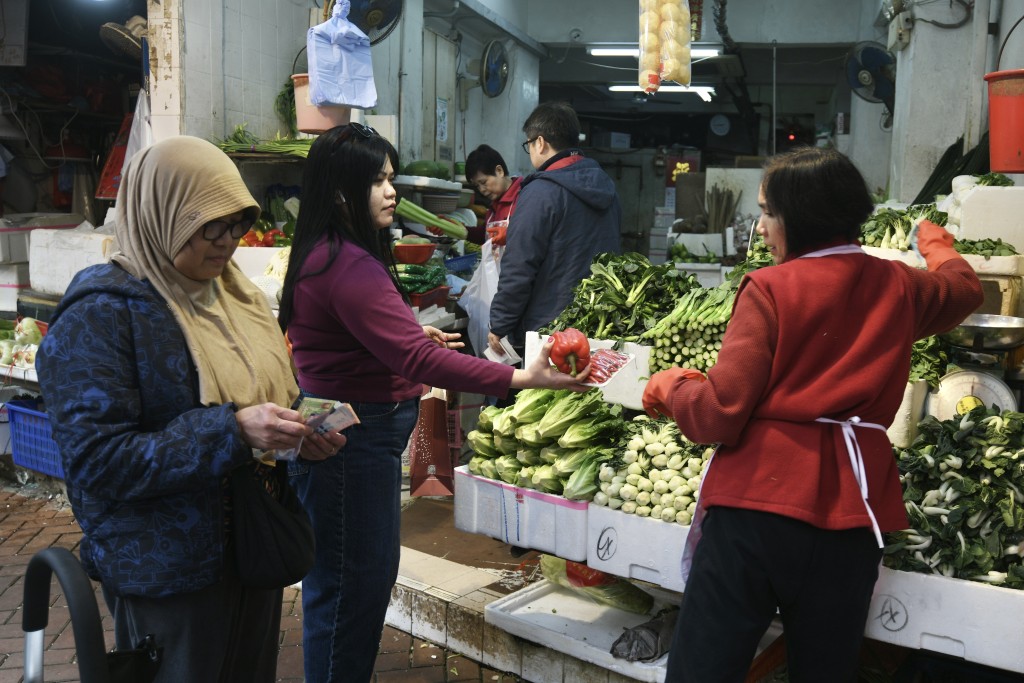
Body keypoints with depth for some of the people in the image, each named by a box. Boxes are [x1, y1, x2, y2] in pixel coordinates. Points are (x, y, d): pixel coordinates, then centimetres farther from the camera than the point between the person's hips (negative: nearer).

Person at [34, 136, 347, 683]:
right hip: (167, 571, -7)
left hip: (256, 550, 7)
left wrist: (300, 431, -6)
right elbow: (94, 460, -22)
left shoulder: (238, 295, 6)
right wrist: (233, 432, -30)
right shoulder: (101, 314, -16)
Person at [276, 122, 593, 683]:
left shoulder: (322, 254, 9)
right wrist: (521, 379, -32)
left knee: (371, 576, 22)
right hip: (351, 441, -11)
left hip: (339, 431, 11)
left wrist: (411, 336, 16)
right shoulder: (350, 266, -24)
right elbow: (418, 360, -31)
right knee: (350, 589, 3)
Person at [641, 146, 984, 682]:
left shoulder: (769, 289, -7)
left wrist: (667, 386, 6)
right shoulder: (899, 286, 9)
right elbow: (964, 288, 35)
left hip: (755, 500, -5)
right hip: (850, 503, 5)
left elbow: (719, 414, -14)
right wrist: (935, 242, 54)